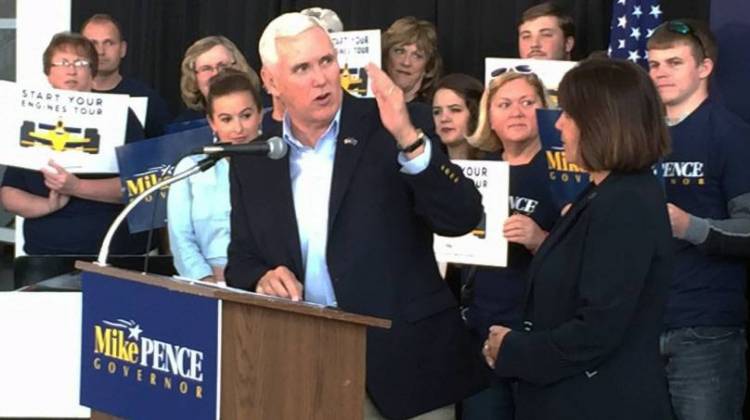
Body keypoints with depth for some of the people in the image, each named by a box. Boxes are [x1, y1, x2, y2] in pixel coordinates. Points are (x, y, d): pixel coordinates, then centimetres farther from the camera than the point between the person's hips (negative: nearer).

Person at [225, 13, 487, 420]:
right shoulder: (251, 162, 5)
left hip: (404, 360, -3)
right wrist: (263, 278, -11)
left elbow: (463, 218, -13)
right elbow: (242, 261, 11)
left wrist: (408, 139, -25)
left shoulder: (390, 129, -5)